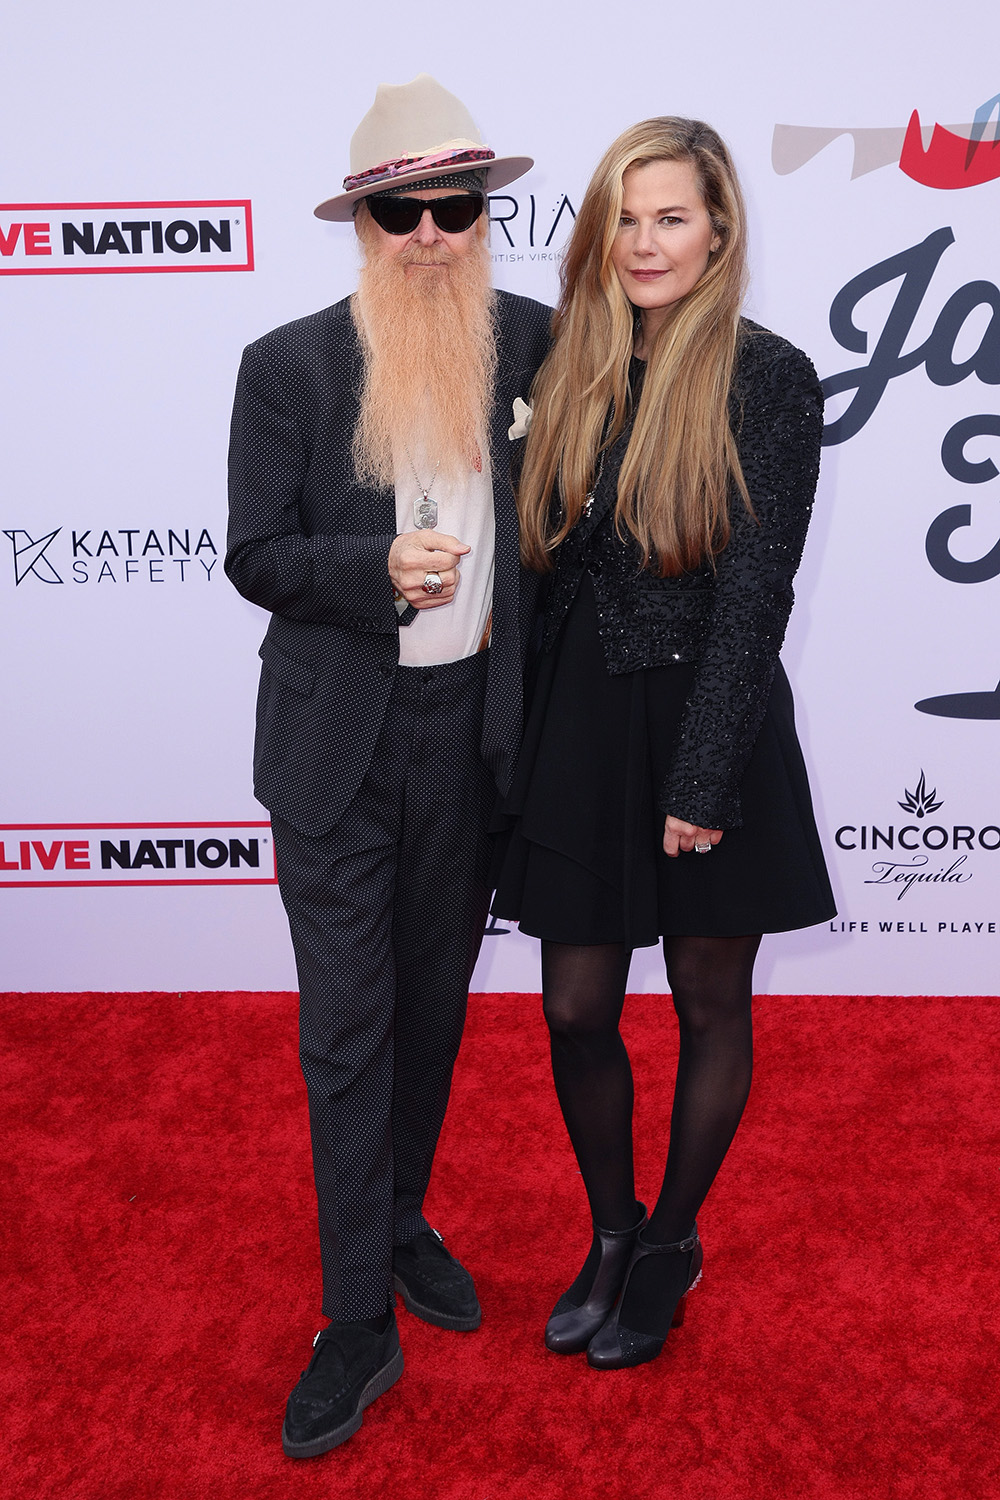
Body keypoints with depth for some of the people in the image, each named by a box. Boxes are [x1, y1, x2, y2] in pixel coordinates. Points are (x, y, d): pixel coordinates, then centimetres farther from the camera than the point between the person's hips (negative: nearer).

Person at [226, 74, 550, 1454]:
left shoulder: (532, 343, 1)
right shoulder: (288, 366, -6)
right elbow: (256, 557, -5)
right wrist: (380, 568, -22)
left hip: (471, 731, 3)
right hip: (338, 742, -3)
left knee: (436, 1002, 17)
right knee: (347, 1026, 1)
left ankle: (399, 1221, 40)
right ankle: (359, 1318, 17)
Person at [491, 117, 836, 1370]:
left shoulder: (769, 378, -7)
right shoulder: (569, 373, 6)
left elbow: (755, 591, -12)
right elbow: (546, 566, 8)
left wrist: (701, 783, -16)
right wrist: (528, 741, 3)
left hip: (707, 727, -4)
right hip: (580, 727, 4)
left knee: (709, 1008, 12)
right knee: (577, 1009, 9)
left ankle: (671, 1244, 34)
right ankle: (611, 1234, 34)